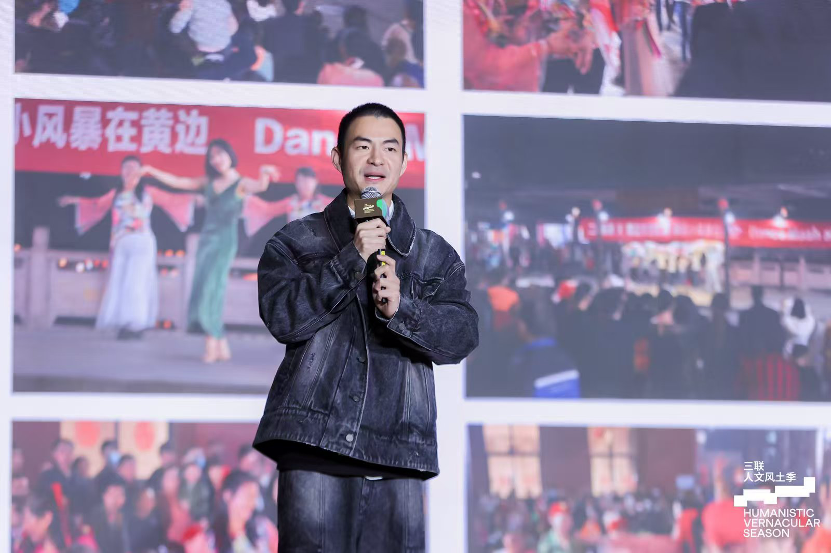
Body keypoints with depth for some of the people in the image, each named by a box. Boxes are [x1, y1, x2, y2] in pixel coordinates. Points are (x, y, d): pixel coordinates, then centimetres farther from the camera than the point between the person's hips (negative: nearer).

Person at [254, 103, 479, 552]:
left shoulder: (436, 256, 19)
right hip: (315, 447, -2)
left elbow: (462, 335, 5)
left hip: (397, 456, 2)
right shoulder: (296, 242, 14)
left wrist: (401, 308, -12)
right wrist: (351, 259, -10)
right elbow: (282, 317, -3)